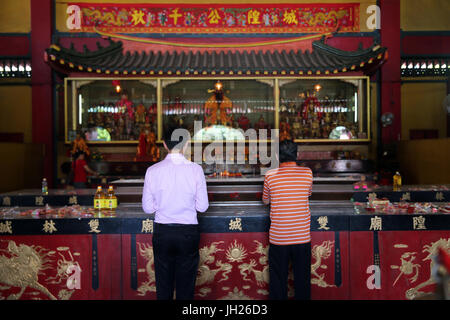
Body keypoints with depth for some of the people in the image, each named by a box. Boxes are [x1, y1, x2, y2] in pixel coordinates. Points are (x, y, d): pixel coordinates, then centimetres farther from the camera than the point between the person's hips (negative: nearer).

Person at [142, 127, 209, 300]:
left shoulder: (152, 170, -5)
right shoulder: (195, 169, -8)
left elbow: (148, 208, -1)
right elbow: (202, 206, -4)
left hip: (161, 232, 1)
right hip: (188, 232, -1)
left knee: (163, 286, 14)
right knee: (186, 286, 11)